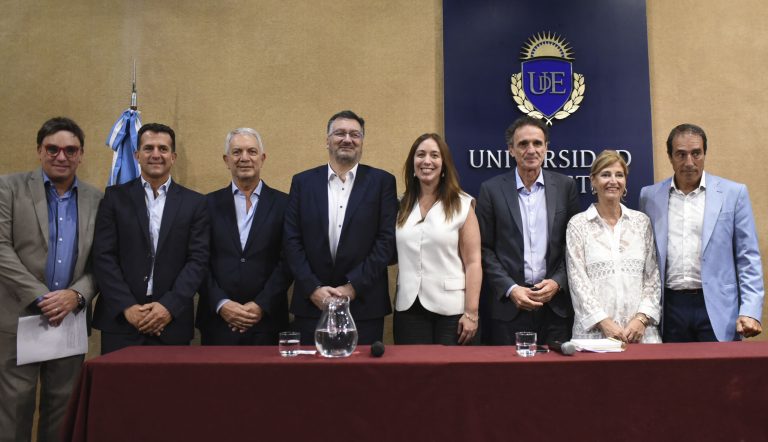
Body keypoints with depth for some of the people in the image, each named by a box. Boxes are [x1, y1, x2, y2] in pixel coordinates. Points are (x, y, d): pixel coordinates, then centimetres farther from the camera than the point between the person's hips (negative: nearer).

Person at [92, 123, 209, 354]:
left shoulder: (195, 203, 4)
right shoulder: (115, 197, 5)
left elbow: (198, 259, -2)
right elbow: (103, 257, -1)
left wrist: (169, 307, -12)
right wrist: (127, 307, -10)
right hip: (120, 320, 0)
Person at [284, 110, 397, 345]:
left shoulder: (382, 181, 2)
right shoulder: (303, 182, 7)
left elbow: (387, 239, -4)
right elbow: (292, 241, 2)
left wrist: (353, 287, -10)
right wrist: (313, 288, -8)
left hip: (364, 305, -1)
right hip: (312, 303, 2)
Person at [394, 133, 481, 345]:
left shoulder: (462, 205, -1)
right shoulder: (401, 206, 9)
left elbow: (473, 262, -5)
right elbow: (392, 255, 13)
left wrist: (471, 312, -10)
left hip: (451, 310, -3)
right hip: (409, 309, 3)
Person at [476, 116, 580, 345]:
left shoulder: (565, 186, 5)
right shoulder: (491, 189, 0)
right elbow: (484, 249, -1)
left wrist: (557, 282, -6)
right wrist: (510, 289, -9)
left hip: (556, 304, 1)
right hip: (509, 306, -1)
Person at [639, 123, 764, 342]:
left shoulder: (733, 193, 2)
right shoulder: (650, 196, 7)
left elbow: (748, 258, 1)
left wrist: (750, 312, -8)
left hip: (717, 308, -1)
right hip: (670, 307, 1)